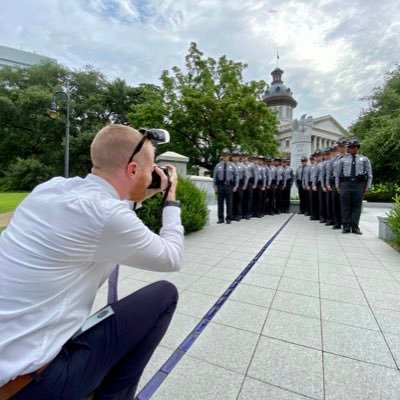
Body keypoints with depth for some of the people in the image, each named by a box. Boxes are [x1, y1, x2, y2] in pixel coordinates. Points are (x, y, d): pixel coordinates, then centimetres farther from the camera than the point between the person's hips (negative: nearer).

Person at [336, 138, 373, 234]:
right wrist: (337, 186, 4)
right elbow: (338, 174, 11)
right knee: (345, 206, 1)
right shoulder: (343, 160, 11)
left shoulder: (364, 159, 11)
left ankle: (355, 227, 9)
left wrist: (368, 186, 0)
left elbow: (369, 174, 9)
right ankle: (346, 227, 8)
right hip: (345, 184, 0)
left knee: (357, 206, 2)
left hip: (359, 184, 0)